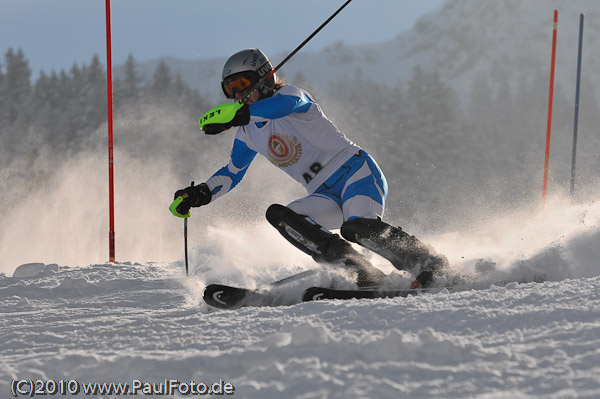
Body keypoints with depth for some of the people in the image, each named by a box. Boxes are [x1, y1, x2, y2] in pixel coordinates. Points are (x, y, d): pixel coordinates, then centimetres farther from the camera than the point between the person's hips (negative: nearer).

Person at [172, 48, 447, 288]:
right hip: (325, 195, 7)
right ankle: (365, 276, -31)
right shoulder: (248, 133, 17)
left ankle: (432, 266, -17)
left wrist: (235, 117, -44)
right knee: (278, 215, -22)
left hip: (354, 170, -7)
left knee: (356, 228, -34)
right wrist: (199, 195, 12)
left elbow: (285, 104, -31)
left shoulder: (290, 95, -5)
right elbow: (232, 173, 30)